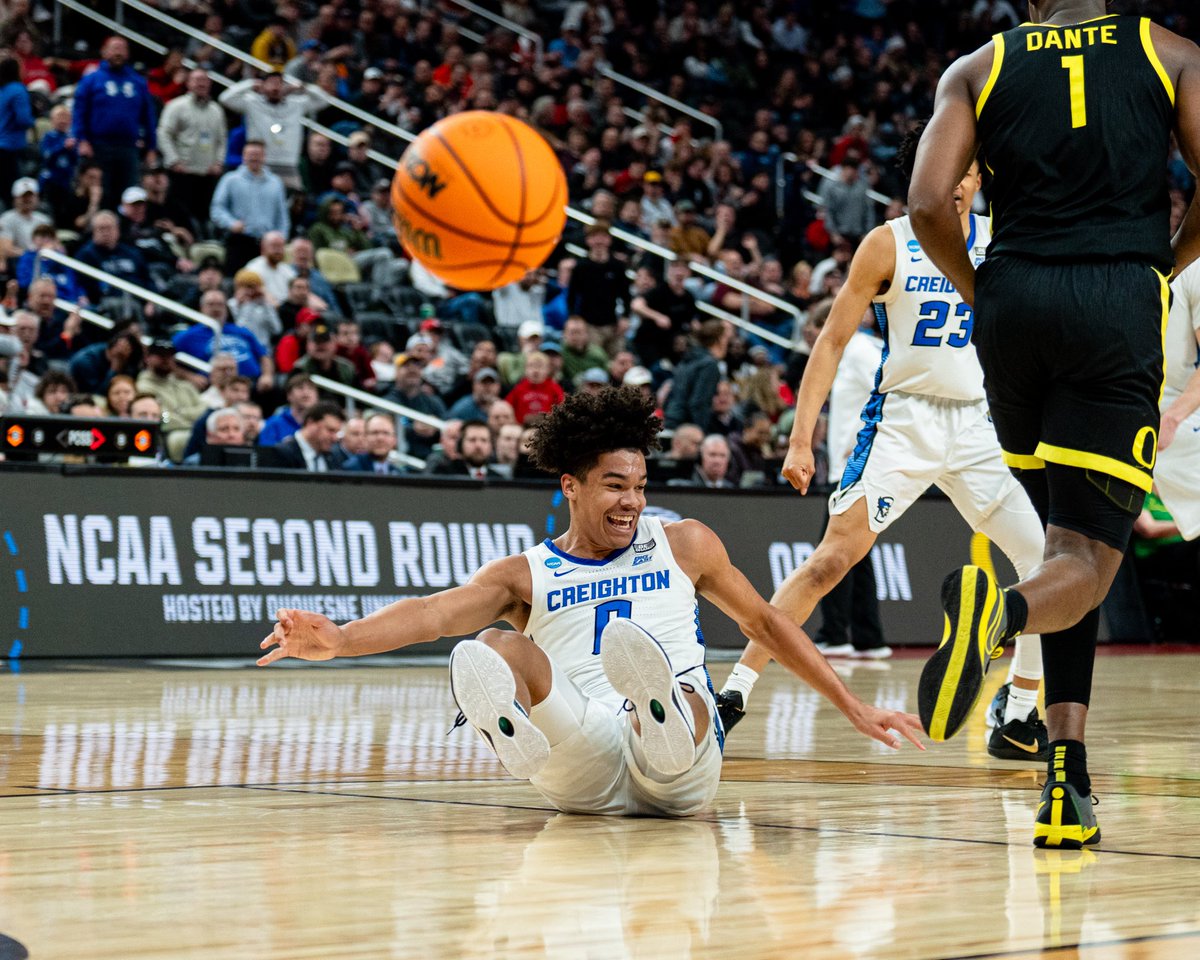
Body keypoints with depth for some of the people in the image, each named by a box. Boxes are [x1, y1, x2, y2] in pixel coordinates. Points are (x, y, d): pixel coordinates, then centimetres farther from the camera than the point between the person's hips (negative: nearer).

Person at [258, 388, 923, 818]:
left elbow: (764, 623, 28)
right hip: (581, 769, 0)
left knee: (682, 698, -35)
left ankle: (664, 720, -71)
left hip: (681, 775, 0)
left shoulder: (684, 544, 20)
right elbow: (436, 612, -3)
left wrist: (854, 709, 28)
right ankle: (516, 738, -58)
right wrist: (338, 641, -23)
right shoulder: (524, 576, 14)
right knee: (495, 650, -26)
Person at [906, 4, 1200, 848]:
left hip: (1015, 299, 2)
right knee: (1085, 558, -3)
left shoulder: (979, 69, 13)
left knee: (1070, 533, 17)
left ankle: (1069, 784, 9)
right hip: (1121, 302, -2)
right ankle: (1003, 611, -41)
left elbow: (927, 205, 1)